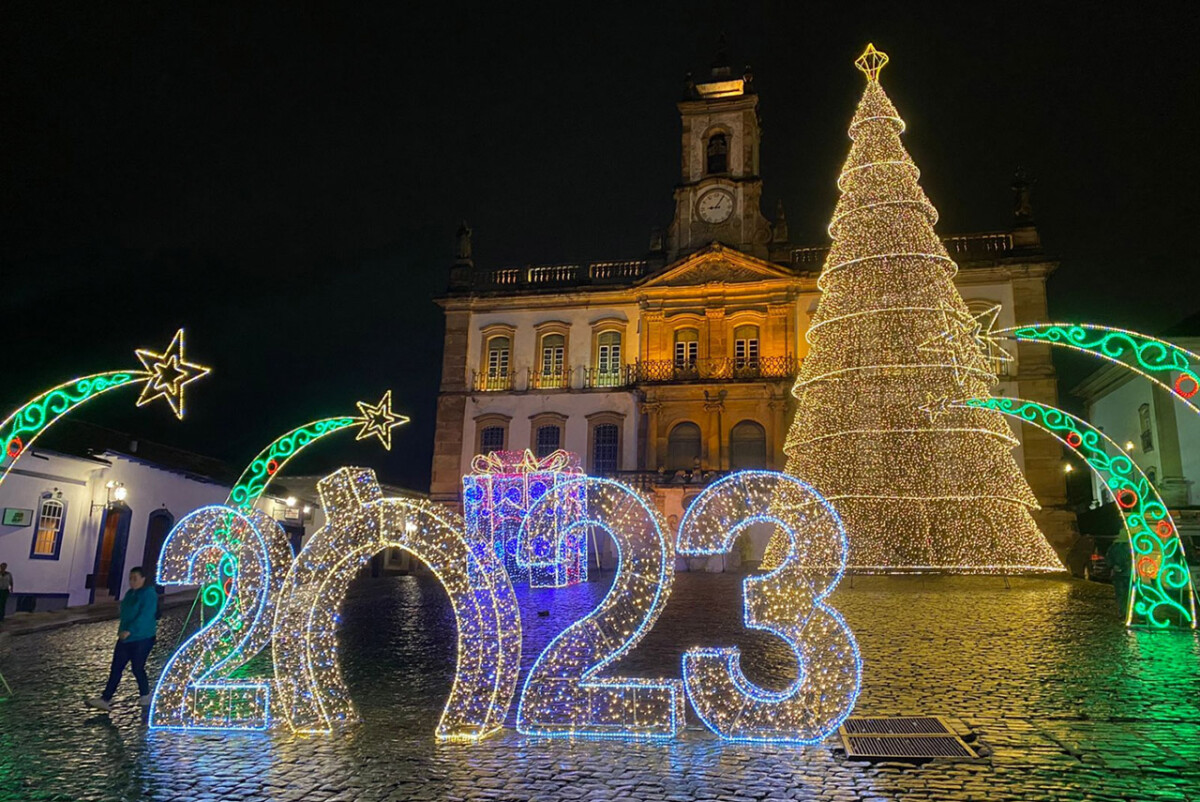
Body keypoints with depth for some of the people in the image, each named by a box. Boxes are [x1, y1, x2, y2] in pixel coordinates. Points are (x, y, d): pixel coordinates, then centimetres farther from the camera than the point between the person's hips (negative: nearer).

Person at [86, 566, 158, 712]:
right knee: (116, 668, 5)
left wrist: (129, 631, -30)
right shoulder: (130, 594, 10)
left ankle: (145, 695, 21)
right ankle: (105, 699, 7)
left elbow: (144, 616, -25)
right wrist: (122, 629, 15)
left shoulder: (149, 594, -16)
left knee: (137, 668, 1)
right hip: (125, 638, 8)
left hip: (142, 639, -8)